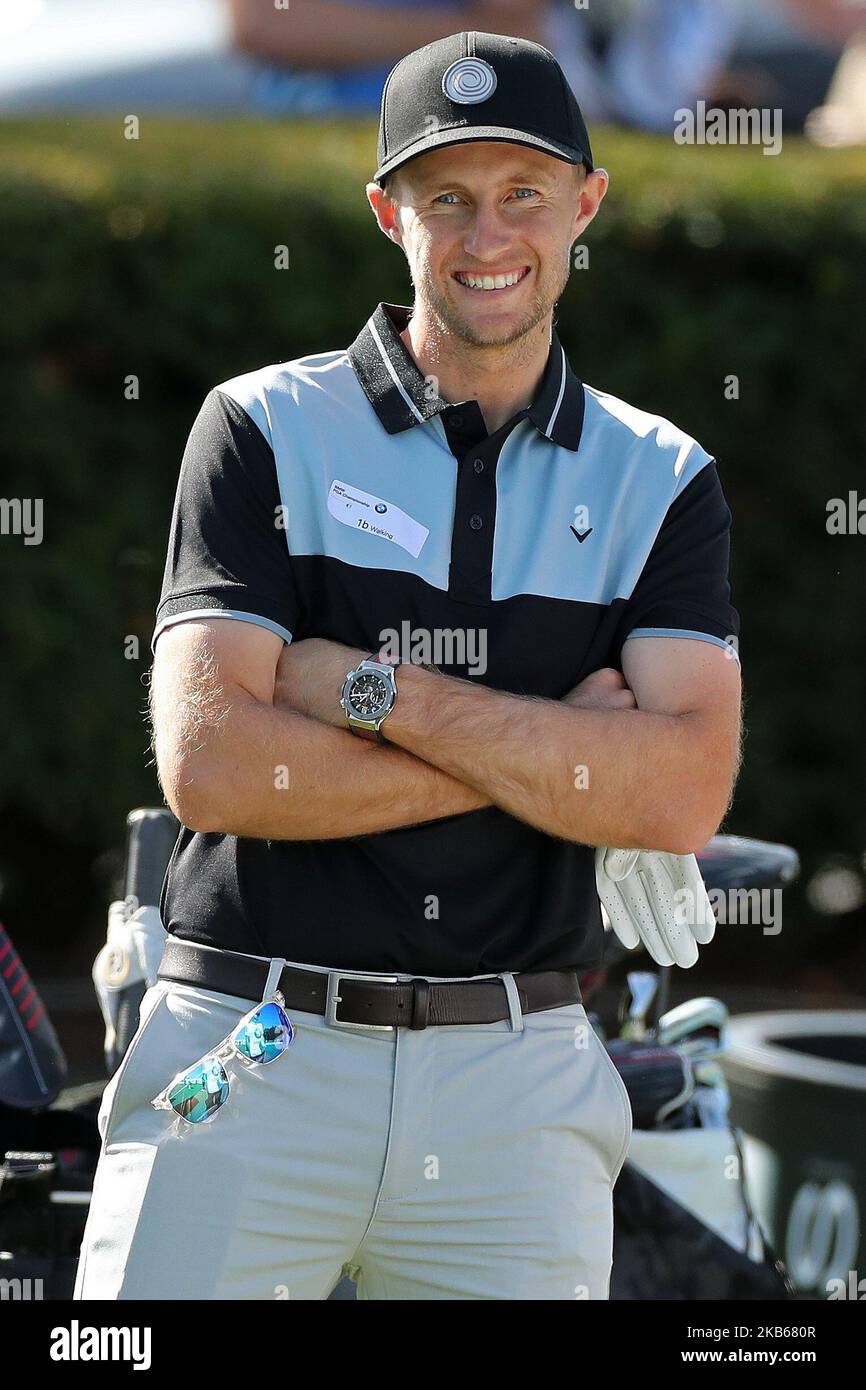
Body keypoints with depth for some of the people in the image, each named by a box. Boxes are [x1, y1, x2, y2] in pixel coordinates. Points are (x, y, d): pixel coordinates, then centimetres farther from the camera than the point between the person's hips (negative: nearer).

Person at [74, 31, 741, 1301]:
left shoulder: (659, 480, 9)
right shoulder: (264, 430, 3)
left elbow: (681, 797, -6)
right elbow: (208, 764, -9)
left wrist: (372, 691, -10)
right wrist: (544, 744, -7)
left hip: (518, 1085, 2)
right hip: (251, 1059, -2)